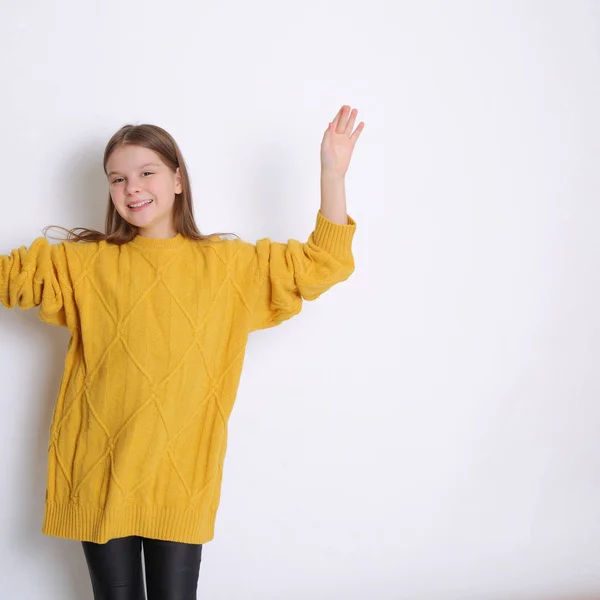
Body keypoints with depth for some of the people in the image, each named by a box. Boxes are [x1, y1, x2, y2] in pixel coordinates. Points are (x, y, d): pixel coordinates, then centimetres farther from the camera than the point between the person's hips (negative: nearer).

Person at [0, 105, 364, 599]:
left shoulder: (230, 264, 3)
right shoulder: (83, 263, 4)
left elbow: (320, 264, 1)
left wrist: (333, 172, -8)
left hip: (181, 478, 0)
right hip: (99, 474, 1)